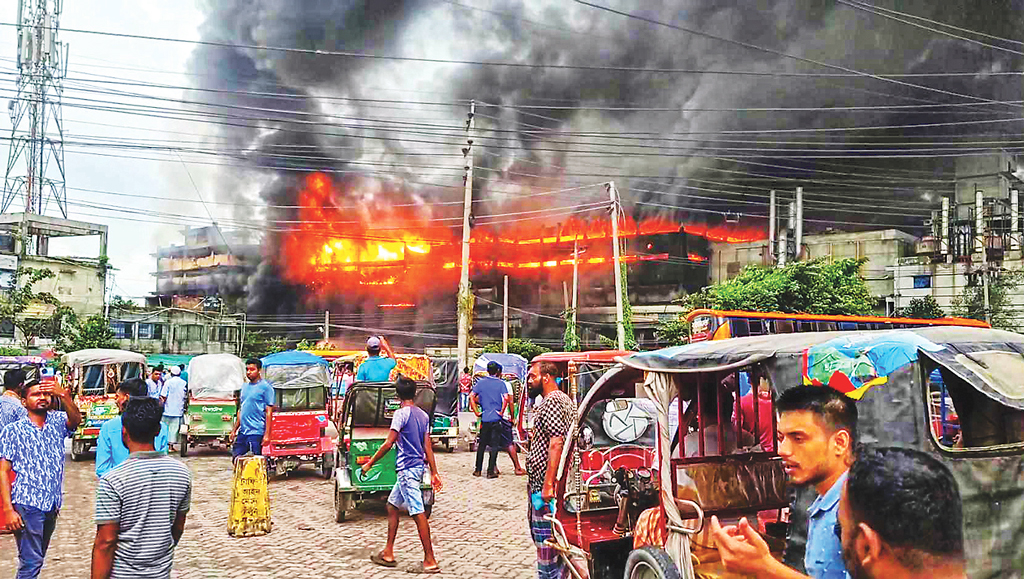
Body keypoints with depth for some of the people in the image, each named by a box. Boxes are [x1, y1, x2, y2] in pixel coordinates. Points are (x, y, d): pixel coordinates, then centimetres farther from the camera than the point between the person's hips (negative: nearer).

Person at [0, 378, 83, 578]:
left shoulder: (57, 422, 6)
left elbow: (76, 420, -16)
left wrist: (63, 395, -34)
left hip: (52, 503, 4)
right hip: (27, 504, -4)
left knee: (37, 558, 17)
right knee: (31, 562, -7)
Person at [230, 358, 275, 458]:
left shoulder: (265, 387, -6)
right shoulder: (244, 387, 16)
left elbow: (268, 412, -10)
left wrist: (267, 434, -15)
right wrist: (234, 429, 19)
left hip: (256, 432, -7)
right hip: (242, 432, 7)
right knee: (236, 458, 6)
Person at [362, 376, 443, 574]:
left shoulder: (401, 414, -12)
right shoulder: (423, 415, 11)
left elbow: (388, 443, -15)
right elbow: (428, 447, 10)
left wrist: (369, 463, -8)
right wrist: (434, 473, 10)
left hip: (407, 468, -9)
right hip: (417, 467, 9)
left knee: (418, 513, -7)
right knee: (392, 506, 18)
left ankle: (430, 560, -6)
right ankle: (388, 553, 23)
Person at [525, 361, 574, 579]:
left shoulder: (552, 401, -15)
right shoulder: (562, 399, 18)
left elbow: (556, 443, -23)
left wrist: (548, 485, -25)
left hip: (545, 482, -11)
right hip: (544, 482, 11)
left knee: (546, 544, -5)